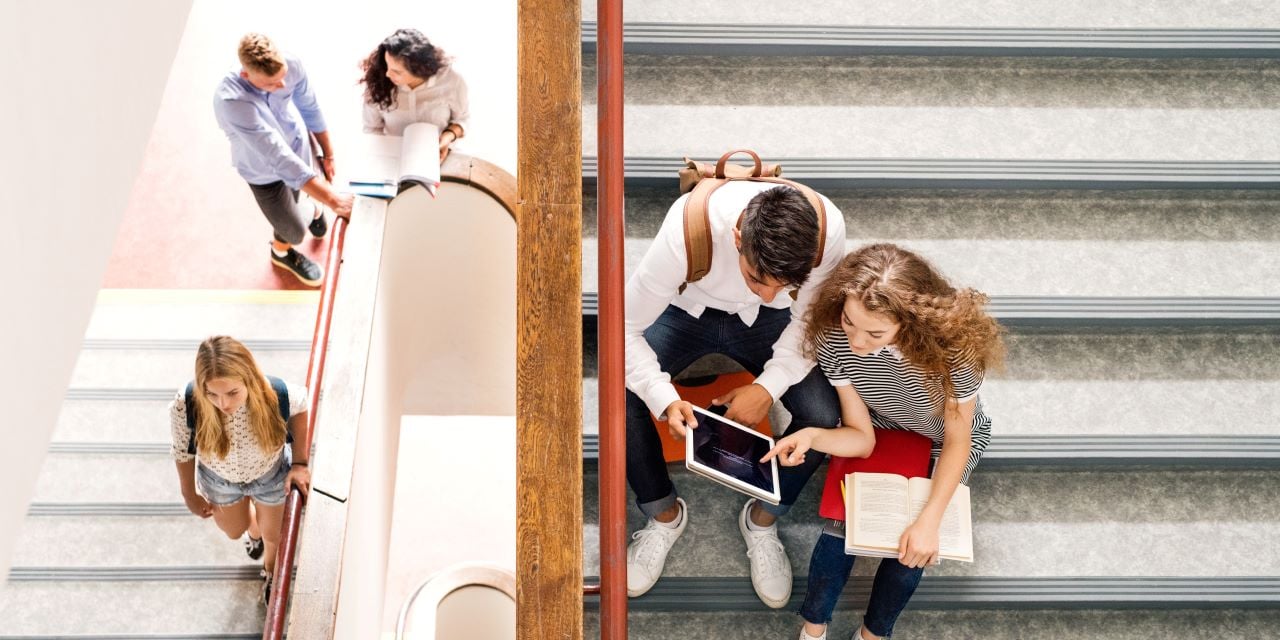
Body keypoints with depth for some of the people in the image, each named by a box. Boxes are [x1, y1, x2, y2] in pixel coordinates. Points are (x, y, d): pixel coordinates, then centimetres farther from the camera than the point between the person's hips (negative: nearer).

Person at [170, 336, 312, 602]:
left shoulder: (277, 395, -41)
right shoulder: (185, 405, -39)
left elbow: (299, 408, -13)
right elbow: (183, 451, -16)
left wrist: (299, 462, -12)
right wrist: (190, 495, 0)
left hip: (271, 475, -1)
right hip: (219, 480, 1)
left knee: (272, 534, 27)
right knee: (235, 531, 31)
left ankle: (270, 570, 63)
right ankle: (254, 528, 69)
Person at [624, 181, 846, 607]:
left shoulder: (827, 230, -33)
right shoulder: (688, 229, -39)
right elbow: (625, 328, -28)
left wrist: (769, 387, -28)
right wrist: (664, 398, -42)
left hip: (766, 321, 1)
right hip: (687, 312, -1)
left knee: (822, 416, -22)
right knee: (620, 396, -27)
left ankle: (762, 521, 7)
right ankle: (665, 515, 2)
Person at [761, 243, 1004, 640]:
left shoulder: (953, 344, -39)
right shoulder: (835, 340, -32)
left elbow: (957, 440, -23)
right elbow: (861, 436, -22)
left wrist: (928, 521, -33)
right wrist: (812, 437, -43)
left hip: (946, 438, -1)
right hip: (878, 429, 1)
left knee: (911, 546, -16)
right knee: (844, 519, -17)